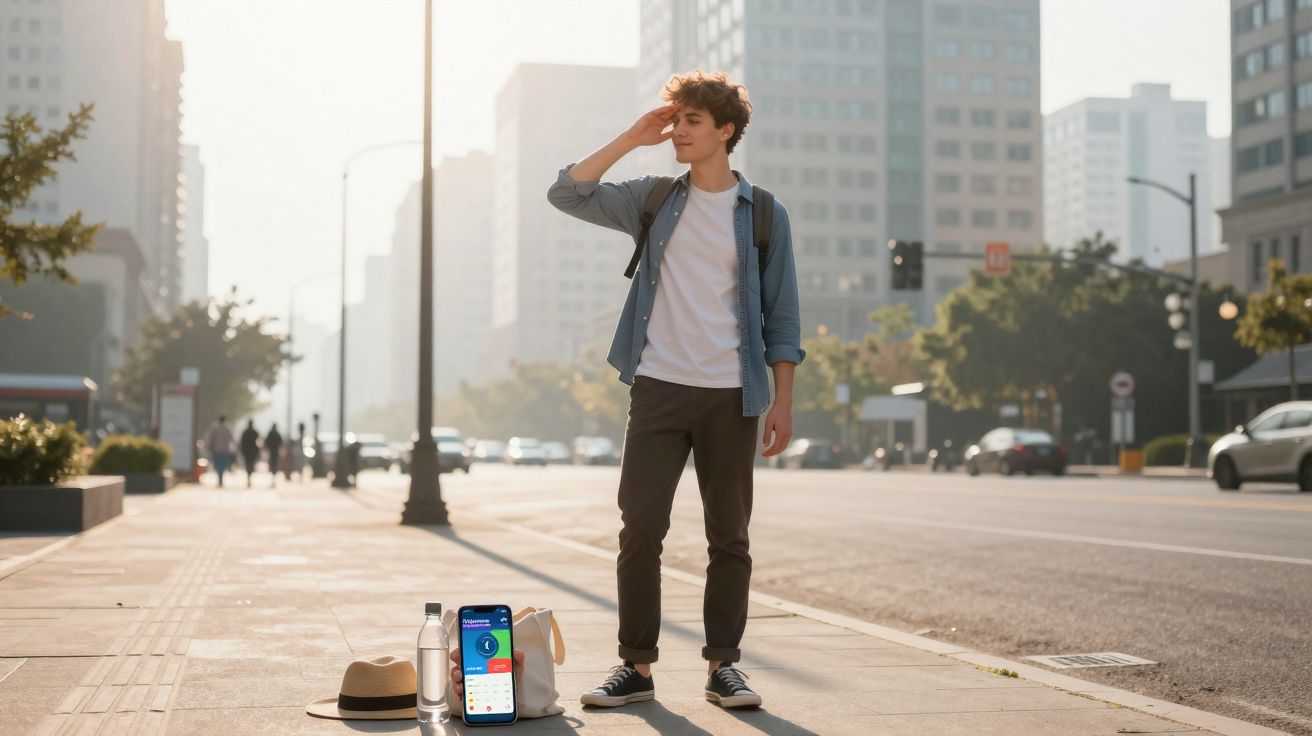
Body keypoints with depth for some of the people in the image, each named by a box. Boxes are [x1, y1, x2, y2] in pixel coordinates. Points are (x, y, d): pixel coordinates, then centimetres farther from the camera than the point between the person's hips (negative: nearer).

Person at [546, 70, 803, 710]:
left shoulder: (764, 214, 5)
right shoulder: (654, 200, 10)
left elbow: (781, 317, 5)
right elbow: (567, 195, 2)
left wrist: (783, 401, -2)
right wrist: (630, 140, -1)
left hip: (731, 396, -1)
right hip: (658, 389, 1)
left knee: (729, 537, 5)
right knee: (640, 530, -3)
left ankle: (722, 665, 15)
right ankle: (636, 666, 6)